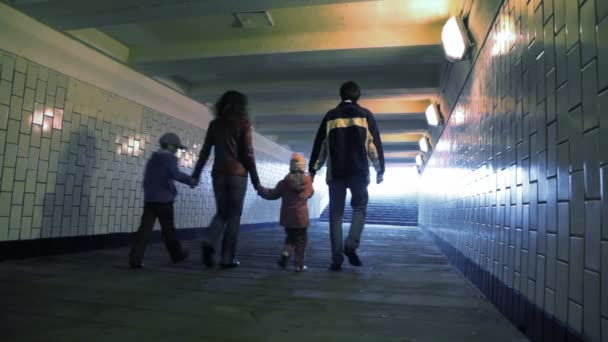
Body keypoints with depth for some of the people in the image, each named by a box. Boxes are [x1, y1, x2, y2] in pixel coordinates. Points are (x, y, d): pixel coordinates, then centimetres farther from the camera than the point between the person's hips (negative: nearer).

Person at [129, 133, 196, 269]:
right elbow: (174, 174, -22)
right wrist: (189, 180, -12)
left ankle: (135, 258, -10)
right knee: (168, 228, 6)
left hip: (149, 199, 6)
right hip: (164, 200, -6)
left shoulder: (151, 159, 18)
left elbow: (146, 180, 21)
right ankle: (177, 254, 22)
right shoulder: (170, 158, -4)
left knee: (145, 229, -1)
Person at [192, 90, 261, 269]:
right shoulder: (243, 124, 0)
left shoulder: (215, 124, 10)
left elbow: (205, 152, 7)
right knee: (234, 216, 4)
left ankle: (209, 243, -10)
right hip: (237, 174, -3)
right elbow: (248, 154, -4)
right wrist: (255, 180, -1)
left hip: (218, 174, 4)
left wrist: (196, 174, 10)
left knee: (222, 213, 16)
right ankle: (227, 258, 4)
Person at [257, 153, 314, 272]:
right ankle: (299, 264, 7)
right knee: (301, 239, 8)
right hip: (301, 217, -2)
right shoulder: (308, 182, -4)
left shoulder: (284, 183, -5)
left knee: (290, 237, 22)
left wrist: (261, 190, 18)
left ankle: (285, 253, 0)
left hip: (287, 217, 2)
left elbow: (272, 194, 2)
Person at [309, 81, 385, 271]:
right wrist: (380, 170, 10)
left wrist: (313, 169, 12)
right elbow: (374, 144, 3)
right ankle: (351, 245, -7)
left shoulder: (330, 116, 9)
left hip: (335, 172, 1)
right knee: (360, 208, 14)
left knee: (336, 214, 5)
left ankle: (337, 259, 2)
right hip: (359, 171, -1)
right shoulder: (365, 115, 6)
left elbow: (320, 144, 8)